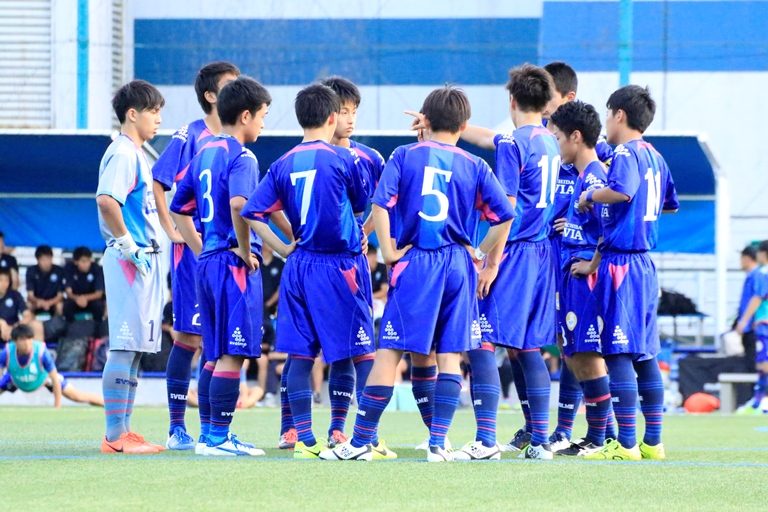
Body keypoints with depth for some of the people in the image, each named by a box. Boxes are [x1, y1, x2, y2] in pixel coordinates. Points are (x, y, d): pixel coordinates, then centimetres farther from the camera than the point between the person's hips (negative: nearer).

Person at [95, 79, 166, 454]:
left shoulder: (137, 154, 19)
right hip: (129, 261, -10)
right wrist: (127, 244, -21)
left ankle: (124, 431, 15)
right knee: (125, 347, -10)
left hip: (144, 260, 10)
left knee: (135, 347, 11)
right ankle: (115, 435, -10)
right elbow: (106, 200, -26)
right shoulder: (123, 153, -12)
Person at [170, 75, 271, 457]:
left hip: (207, 262, 9)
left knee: (214, 354, 14)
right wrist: (245, 249, -17)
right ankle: (217, 438, -6)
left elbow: (179, 209, 21)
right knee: (233, 354, -6)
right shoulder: (241, 157, -11)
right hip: (234, 265, -9)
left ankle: (209, 435, 18)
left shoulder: (204, 153, 15)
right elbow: (239, 204, -29)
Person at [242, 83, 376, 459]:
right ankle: (338, 431, 0)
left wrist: (282, 248, 7)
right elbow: (366, 210, 4)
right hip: (339, 265, -4)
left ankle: (304, 439, 2)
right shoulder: (346, 159, -6)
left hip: (298, 267, 5)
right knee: (357, 353, 4)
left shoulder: (283, 165, 5)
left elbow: (252, 212, 1)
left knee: (299, 355, 4)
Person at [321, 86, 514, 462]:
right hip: (457, 263, 2)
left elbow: (380, 204, -9)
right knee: (450, 355, 5)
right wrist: (481, 254, 9)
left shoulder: (404, 156, 3)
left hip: (414, 262, -2)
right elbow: (504, 216, 0)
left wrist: (389, 251, -3)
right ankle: (438, 443, 1)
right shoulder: (474, 166, 6)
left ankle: (360, 442, 1)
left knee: (389, 352, -1)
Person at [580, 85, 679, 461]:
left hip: (621, 261, -9)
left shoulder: (625, 153, -11)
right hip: (645, 263, 9)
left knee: (618, 353, -7)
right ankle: (653, 441, 14)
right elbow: (671, 204, 28)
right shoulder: (655, 157, 15)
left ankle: (626, 444, -9)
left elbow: (622, 190, -30)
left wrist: (590, 196, -13)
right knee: (644, 354, 12)